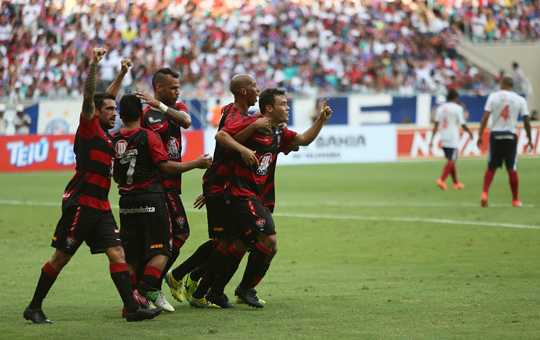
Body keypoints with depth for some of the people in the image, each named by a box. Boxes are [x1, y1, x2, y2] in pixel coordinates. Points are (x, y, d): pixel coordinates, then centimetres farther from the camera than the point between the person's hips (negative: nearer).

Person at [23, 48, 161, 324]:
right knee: (60, 258, -1)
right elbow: (89, 97, -19)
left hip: (100, 206, 8)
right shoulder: (89, 126, -4)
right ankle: (34, 308, 10)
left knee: (117, 254, -5)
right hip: (80, 204, -8)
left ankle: (132, 307, -11)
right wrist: (94, 65, -30)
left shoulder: (106, 135, 17)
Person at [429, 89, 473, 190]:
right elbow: (462, 124, -6)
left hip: (443, 139, 6)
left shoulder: (440, 108, 8)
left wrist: (432, 139, 3)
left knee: (451, 161, 17)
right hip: (453, 139, -6)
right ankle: (442, 180, -22)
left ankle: (456, 183, 24)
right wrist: (470, 133, 11)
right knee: (451, 161, -5)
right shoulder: (457, 108, -6)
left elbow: (436, 124, 3)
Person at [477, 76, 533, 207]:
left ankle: (485, 193, -6)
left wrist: (480, 135, -4)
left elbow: (485, 117, -6)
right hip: (510, 135, 0)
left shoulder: (493, 96, 0)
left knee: (491, 167, 10)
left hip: (495, 134, 0)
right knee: (512, 169, 5)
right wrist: (529, 139, 10)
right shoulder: (520, 100, 2)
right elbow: (526, 121, 1)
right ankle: (515, 200, 10)